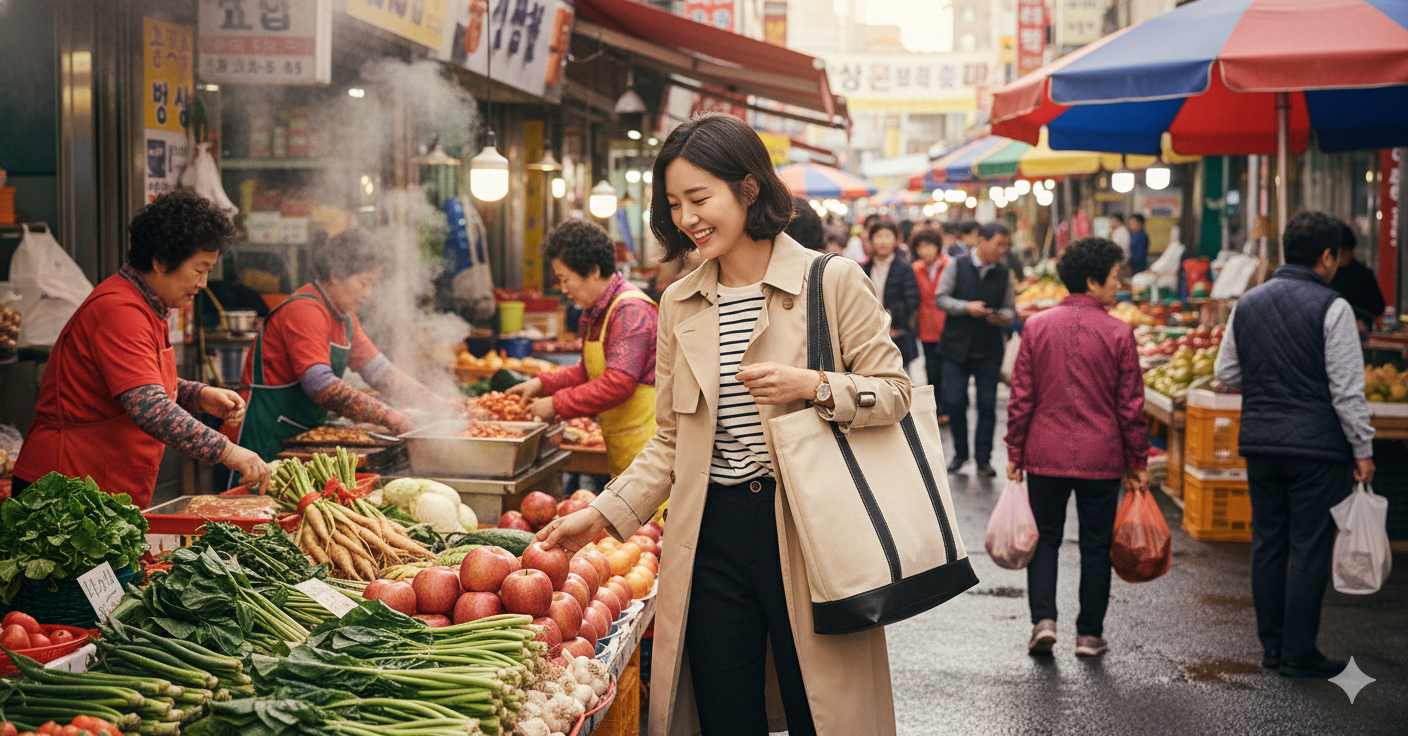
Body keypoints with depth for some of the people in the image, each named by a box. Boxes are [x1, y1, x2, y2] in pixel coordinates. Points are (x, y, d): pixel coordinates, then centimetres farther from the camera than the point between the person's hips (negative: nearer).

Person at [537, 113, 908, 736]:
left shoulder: (833, 281, -2)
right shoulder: (678, 305, 11)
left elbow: (894, 391, -1)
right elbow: (671, 443, 13)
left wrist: (814, 387, -17)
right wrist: (604, 514, 4)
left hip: (805, 527, -3)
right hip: (712, 535, 4)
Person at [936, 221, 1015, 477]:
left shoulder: (1004, 273, 3)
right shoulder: (957, 265, -2)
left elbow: (1011, 310, 7)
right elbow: (941, 298, -3)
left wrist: (1002, 317, -16)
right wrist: (967, 307, -18)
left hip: (989, 350, 1)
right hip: (957, 346, -1)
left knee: (987, 405, 1)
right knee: (955, 402, 0)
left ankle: (983, 458, 12)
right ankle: (960, 453, 19)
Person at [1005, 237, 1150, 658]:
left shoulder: (1037, 327, -2)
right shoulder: (1118, 334, -7)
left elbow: (1021, 397, 0)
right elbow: (1131, 406, -3)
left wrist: (1015, 453, 8)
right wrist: (1138, 462, 6)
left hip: (1045, 453, 2)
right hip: (1100, 457, -1)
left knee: (1045, 538, 14)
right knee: (1096, 545, 10)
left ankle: (1043, 619, 0)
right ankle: (1089, 633, 16)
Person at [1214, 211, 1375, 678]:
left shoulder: (1246, 305, 6)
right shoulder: (1331, 308, -11)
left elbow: (1226, 372, 13)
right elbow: (1347, 389, -12)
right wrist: (1363, 450, -5)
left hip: (1260, 443, 6)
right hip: (1317, 447, -5)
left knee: (1267, 543, 13)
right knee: (1309, 549, 2)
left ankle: (1271, 646, 20)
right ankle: (1298, 654, 7)